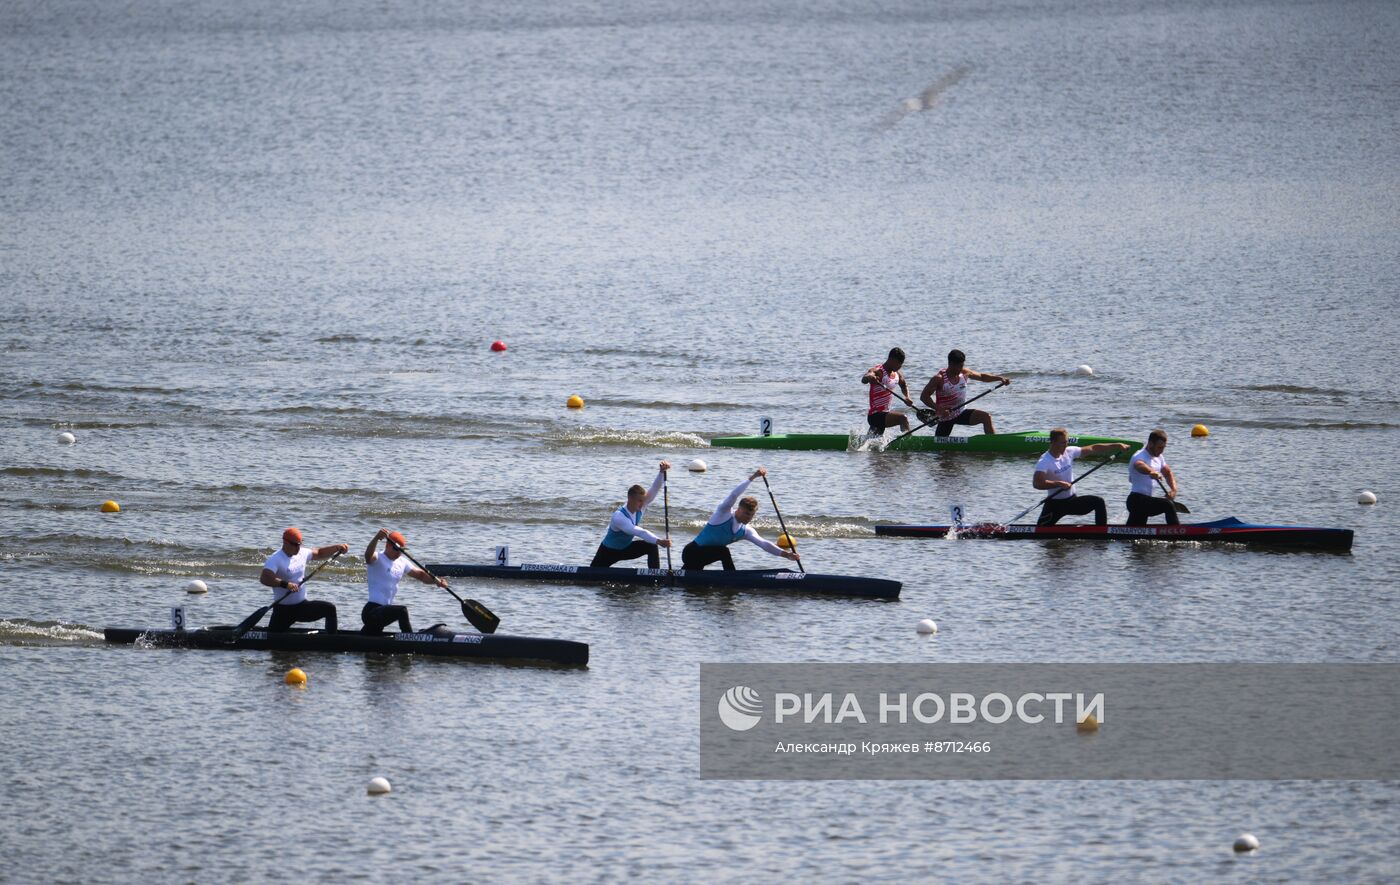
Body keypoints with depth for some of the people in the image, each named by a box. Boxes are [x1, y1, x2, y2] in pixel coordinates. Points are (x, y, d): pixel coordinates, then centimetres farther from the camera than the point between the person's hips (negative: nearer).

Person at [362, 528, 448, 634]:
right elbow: (368, 556, -33)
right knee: (402, 610, -30)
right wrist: (376, 538, -51)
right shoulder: (377, 559, -10)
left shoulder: (402, 562, 14)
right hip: (371, 611, -9)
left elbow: (420, 574, 16)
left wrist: (436, 581, -4)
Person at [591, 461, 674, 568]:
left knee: (652, 547, -17)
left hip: (625, 548, 5)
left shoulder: (640, 507, -17)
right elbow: (639, 532, -49)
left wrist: (662, 472, -45)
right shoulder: (618, 517, -37)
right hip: (609, 551, -5)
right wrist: (659, 541, -61)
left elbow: (654, 489, -26)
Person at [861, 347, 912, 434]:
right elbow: (863, 380, -35)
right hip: (875, 415, -10)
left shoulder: (897, 374, 10)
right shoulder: (878, 371, -16)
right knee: (903, 418, -28)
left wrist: (907, 397, 9)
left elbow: (904, 386, 29)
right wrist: (869, 377, -60)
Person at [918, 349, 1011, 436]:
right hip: (946, 417, -4)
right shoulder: (939, 379, -19)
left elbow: (982, 376, 13)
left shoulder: (964, 373, -3)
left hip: (961, 413, 4)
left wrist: (999, 378, -1)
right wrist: (938, 409, -32)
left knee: (986, 417, -16)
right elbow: (924, 396, -18)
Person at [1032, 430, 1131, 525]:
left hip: (1072, 500, 5)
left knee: (1099, 502, -15)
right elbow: (1037, 483, -32)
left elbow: (1094, 449, 3)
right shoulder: (1044, 462, -18)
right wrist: (1059, 484, -35)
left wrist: (1117, 446, -2)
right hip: (1055, 504, -5)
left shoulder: (1069, 452, -2)